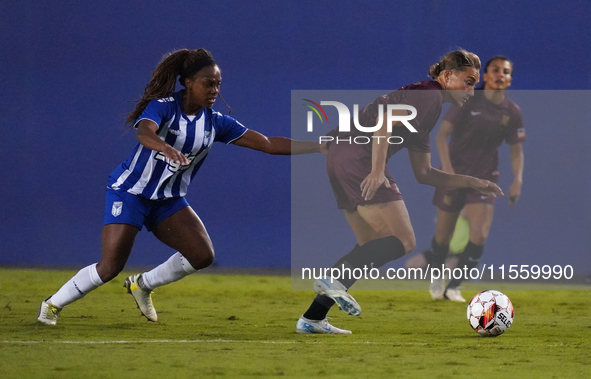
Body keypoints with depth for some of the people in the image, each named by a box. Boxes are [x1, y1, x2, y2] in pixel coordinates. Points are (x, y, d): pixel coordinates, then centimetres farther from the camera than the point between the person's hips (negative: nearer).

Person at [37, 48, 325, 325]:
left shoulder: (215, 123, -2)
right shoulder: (163, 106, -16)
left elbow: (269, 144, -2)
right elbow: (144, 132, -38)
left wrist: (322, 147, -8)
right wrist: (166, 148, -60)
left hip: (169, 200, 6)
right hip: (130, 191, -6)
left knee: (203, 255, -11)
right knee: (111, 266, -16)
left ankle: (143, 285, 12)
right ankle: (52, 305, 4)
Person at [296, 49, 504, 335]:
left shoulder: (427, 101, 28)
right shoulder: (428, 95, -3)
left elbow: (423, 174, 30)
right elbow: (385, 123, -19)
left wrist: (473, 183, 27)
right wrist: (377, 171, -28)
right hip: (358, 158, -10)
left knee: (373, 248, 14)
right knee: (403, 241, -10)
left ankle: (312, 318, 9)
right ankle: (334, 280, -23)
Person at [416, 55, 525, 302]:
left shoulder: (512, 112, 0)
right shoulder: (467, 102, -10)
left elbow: (516, 150, 10)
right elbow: (442, 134, -11)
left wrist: (517, 180, -5)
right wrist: (447, 167, -23)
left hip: (484, 178, 2)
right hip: (454, 175, -2)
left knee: (480, 235, -15)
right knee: (444, 234, 6)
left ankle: (453, 287, -1)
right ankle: (436, 276, 36)